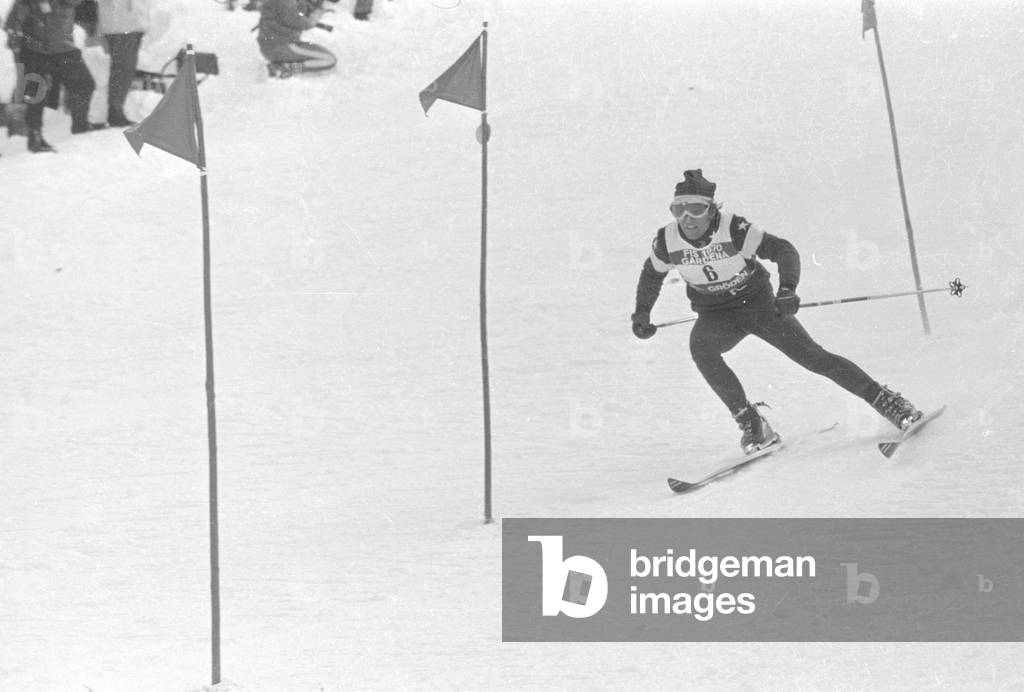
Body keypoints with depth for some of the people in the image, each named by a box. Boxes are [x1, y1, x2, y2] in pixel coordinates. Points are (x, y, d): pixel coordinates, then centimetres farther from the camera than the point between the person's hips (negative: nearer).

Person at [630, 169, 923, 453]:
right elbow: (651, 275, 8)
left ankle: (887, 402, 0)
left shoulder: (733, 229, -25)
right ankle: (749, 421, -20)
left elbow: (783, 250, -26)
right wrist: (641, 314, 7)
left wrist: (787, 290, -41)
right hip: (715, 317, 2)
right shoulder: (667, 241, -15)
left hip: (758, 302, -2)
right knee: (700, 347, -30)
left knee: (811, 355, -11)